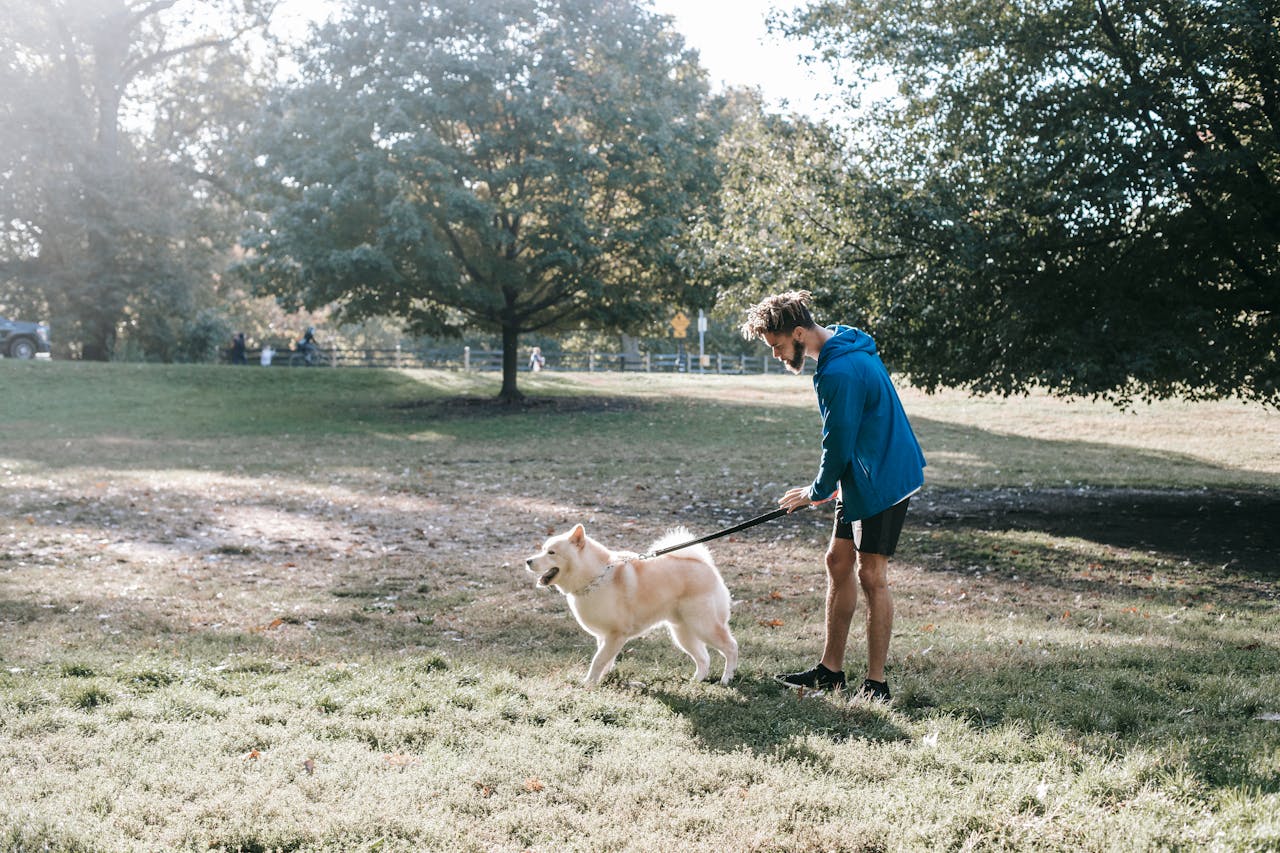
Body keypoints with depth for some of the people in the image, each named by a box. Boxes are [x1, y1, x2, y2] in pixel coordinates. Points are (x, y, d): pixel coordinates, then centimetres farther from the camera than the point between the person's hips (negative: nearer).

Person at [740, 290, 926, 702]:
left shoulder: (839, 372, -24)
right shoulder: (845, 347, 9)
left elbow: (838, 442, -18)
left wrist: (817, 491, -2)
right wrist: (824, 487, 17)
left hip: (882, 480, -11)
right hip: (862, 478, 11)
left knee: (871, 575, -6)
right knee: (839, 562, 13)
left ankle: (876, 682, 3)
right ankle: (830, 669, 21)